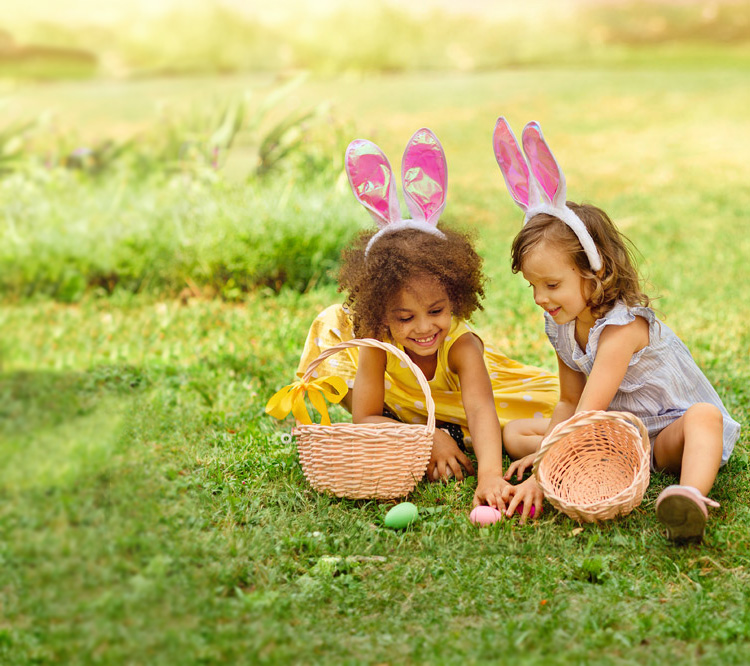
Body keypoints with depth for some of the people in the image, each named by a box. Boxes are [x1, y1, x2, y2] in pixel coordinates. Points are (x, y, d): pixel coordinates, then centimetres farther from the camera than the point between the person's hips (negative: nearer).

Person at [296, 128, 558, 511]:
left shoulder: (461, 345, -42)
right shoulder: (375, 340, -35)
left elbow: (481, 411, -57)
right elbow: (364, 419, -33)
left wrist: (490, 476, -75)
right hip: (400, 409, 1)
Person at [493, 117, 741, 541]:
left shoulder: (621, 326, -25)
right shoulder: (560, 327, -1)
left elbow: (589, 414, -32)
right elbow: (570, 402, 6)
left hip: (672, 429, -8)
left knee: (704, 417, -40)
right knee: (515, 432, -3)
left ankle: (692, 497, -68)